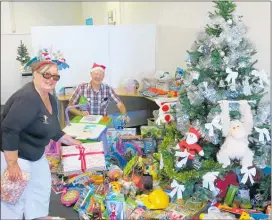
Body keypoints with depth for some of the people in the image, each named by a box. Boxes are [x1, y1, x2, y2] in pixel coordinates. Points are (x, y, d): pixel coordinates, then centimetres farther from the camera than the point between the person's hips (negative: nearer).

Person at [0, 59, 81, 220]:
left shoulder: (51, 100, 2)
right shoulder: (27, 98, -29)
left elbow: (53, 129, 16)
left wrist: (71, 142, 16)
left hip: (35, 154, 10)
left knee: (42, 184, 22)